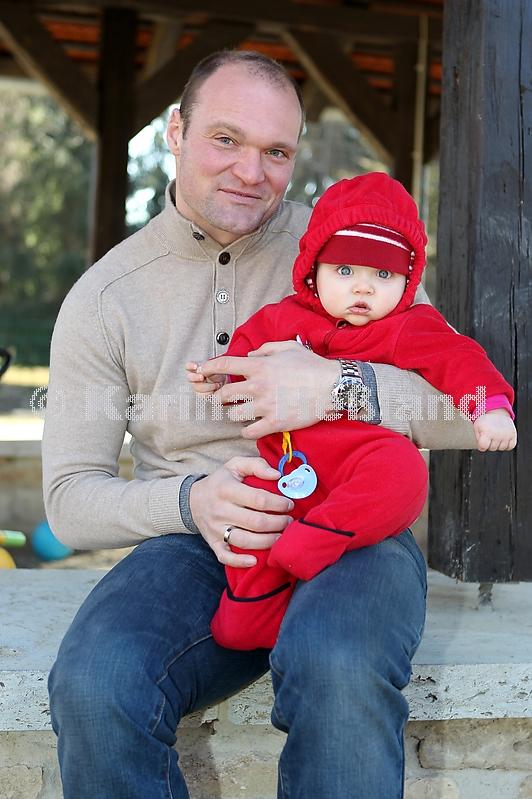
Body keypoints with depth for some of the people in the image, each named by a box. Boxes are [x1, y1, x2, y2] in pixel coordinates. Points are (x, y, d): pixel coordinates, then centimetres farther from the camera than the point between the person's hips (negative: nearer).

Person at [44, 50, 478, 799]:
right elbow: (70, 498, 5)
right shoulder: (104, 298, 6)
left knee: (339, 670, -36)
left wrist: (341, 386, -20)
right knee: (92, 686, -31)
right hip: (197, 542, 1)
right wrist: (193, 500, -15)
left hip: (349, 532, -1)